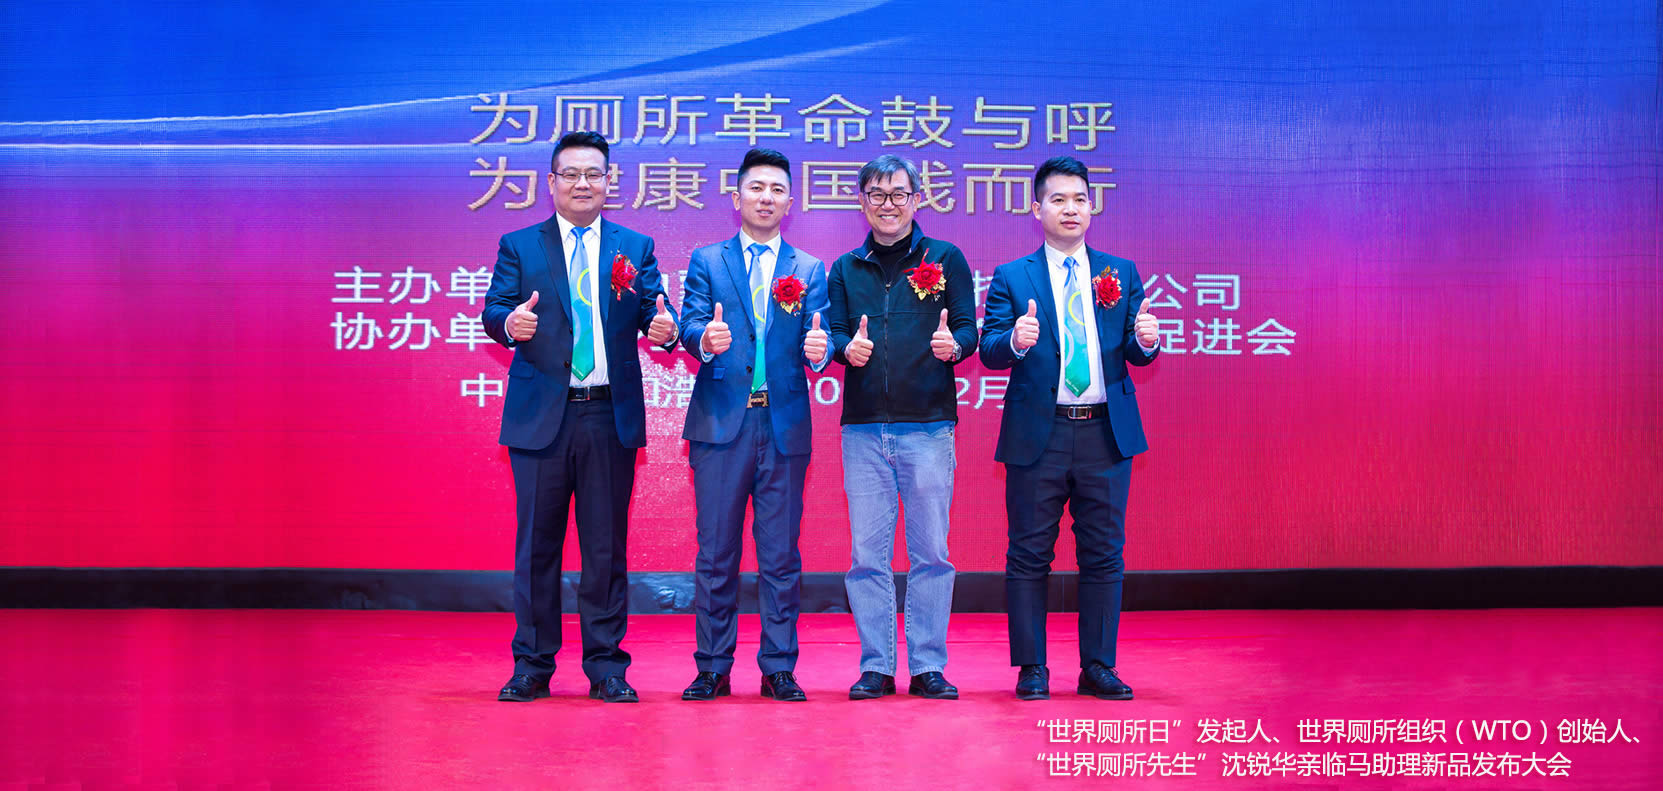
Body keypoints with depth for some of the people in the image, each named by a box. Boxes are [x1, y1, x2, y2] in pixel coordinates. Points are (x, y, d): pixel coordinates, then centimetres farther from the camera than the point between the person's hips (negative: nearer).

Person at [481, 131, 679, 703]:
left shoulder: (635, 247, 12)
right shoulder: (518, 246, 9)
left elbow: (654, 310, 1)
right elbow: (494, 311, -2)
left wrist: (663, 327, -22)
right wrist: (509, 322, -26)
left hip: (610, 416, 1)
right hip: (541, 415, -1)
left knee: (607, 545, 4)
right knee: (537, 543, 4)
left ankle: (605, 666, 12)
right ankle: (532, 665, 13)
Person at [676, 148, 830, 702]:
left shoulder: (809, 270, 12)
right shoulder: (707, 261, 10)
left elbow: (815, 338, 1)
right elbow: (691, 325, -3)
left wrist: (818, 351, -23)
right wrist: (705, 340, -26)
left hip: (785, 427, 1)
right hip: (721, 424, -1)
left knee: (782, 556, 4)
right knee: (715, 554, 3)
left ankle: (779, 668, 11)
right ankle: (713, 668, 11)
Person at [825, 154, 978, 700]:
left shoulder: (945, 259, 7)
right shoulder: (845, 270, 14)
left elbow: (968, 329, 2)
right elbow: (836, 332, 9)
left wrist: (953, 344, -20)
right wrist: (848, 348, -14)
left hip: (928, 425, -2)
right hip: (863, 428, 2)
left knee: (931, 552, 2)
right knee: (867, 553, 3)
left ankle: (928, 666, 9)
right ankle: (876, 666, 11)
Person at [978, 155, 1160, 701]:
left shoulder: (1121, 273, 11)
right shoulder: (1012, 277, 4)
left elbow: (1135, 354, 6)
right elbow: (989, 351, -6)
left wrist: (1146, 341, -17)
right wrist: (1015, 341, -28)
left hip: (1106, 433, 2)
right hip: (1037, 435, -2)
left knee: (1103, 555, 6)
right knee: (1029, 556, 3)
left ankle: (1098, 667, 15)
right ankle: (1031, 669, 12)